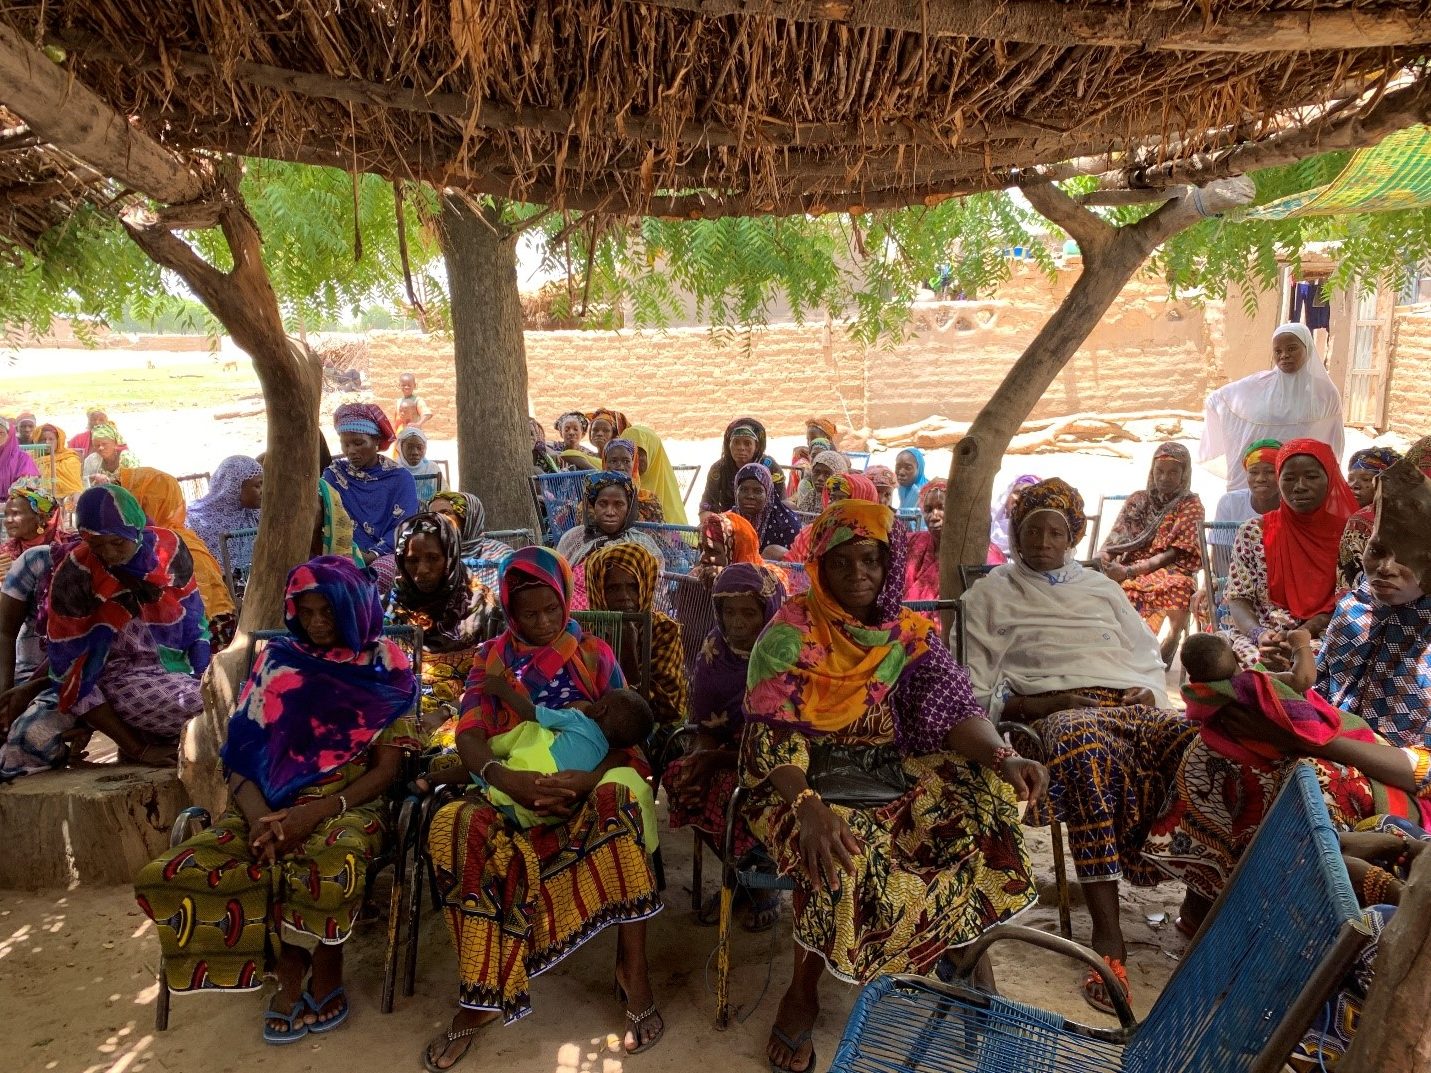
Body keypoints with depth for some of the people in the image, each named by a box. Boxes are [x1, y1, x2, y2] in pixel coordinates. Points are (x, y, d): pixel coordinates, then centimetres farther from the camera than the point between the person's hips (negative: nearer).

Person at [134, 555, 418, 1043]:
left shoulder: (385, 669, 2)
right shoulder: (278, 661, 9)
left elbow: (385, 769, -2)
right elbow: (243, 753, 4)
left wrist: (318, 813, -18)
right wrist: (260, 817, -16)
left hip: (348, 806, -3)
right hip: (270, 806, 4)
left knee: (329, 874, -38)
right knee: (176, 875, -23)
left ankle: (325, 971, -3)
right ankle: (289, 967, -1)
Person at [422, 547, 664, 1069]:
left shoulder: (594, 654, 7)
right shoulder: (492, 657, 10)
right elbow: (468, 734, -2)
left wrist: (589, 780, -23)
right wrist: (502, 776, -25)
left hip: (584, 794, -1)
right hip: (511, 795, 1)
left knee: (618, 801, -36)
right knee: (456, 826, -32)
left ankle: (632, 965, -24)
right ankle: (479, 996, -21)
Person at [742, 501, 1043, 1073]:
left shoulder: (912, 634, 4)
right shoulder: (789, 634, -8)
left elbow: (955, 709, -4)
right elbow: (768, 737, -15)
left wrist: (1001, 756, -26)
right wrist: (807, 806, -33)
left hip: (895, 781, 4)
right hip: (807, 783, -4)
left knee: (984, 799, -21)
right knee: (841, 860, -34)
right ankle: (803, 992, -6)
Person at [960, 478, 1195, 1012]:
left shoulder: (1102, 589, 31)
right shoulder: (992, 593, 18)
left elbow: (1150, 658, 28)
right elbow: (978, 686, 7)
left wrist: (1151, 693, 5)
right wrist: (1039, 702, -8)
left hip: (1131, 703, 4)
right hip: (1058, 709, -4)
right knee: (1087, 748, -42)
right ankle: (1107, 934, -41)